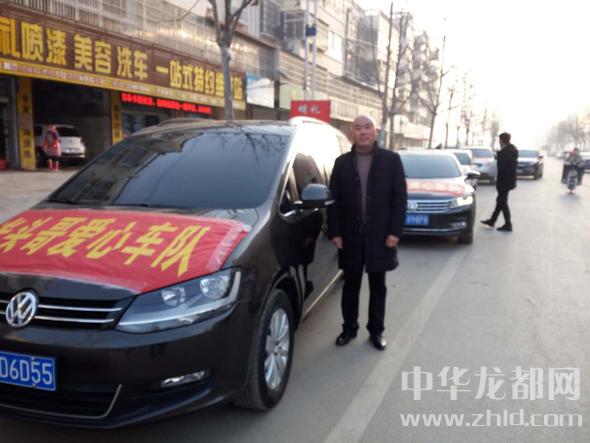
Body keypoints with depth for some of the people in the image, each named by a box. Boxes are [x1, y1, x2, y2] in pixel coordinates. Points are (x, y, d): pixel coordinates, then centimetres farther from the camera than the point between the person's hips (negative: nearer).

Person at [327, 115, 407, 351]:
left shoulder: (391, 160, 0)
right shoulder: (342, 162, 5)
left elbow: (400, 198, -2)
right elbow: (334, 200, 4)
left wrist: (395, 231, -9)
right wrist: (334, 232, -4)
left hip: (380, 236, -1)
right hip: (350, 236, 1)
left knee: (378, 286, 11)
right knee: (351, 285, 12)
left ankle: (376, 330, 25)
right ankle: (349, 328, 27)